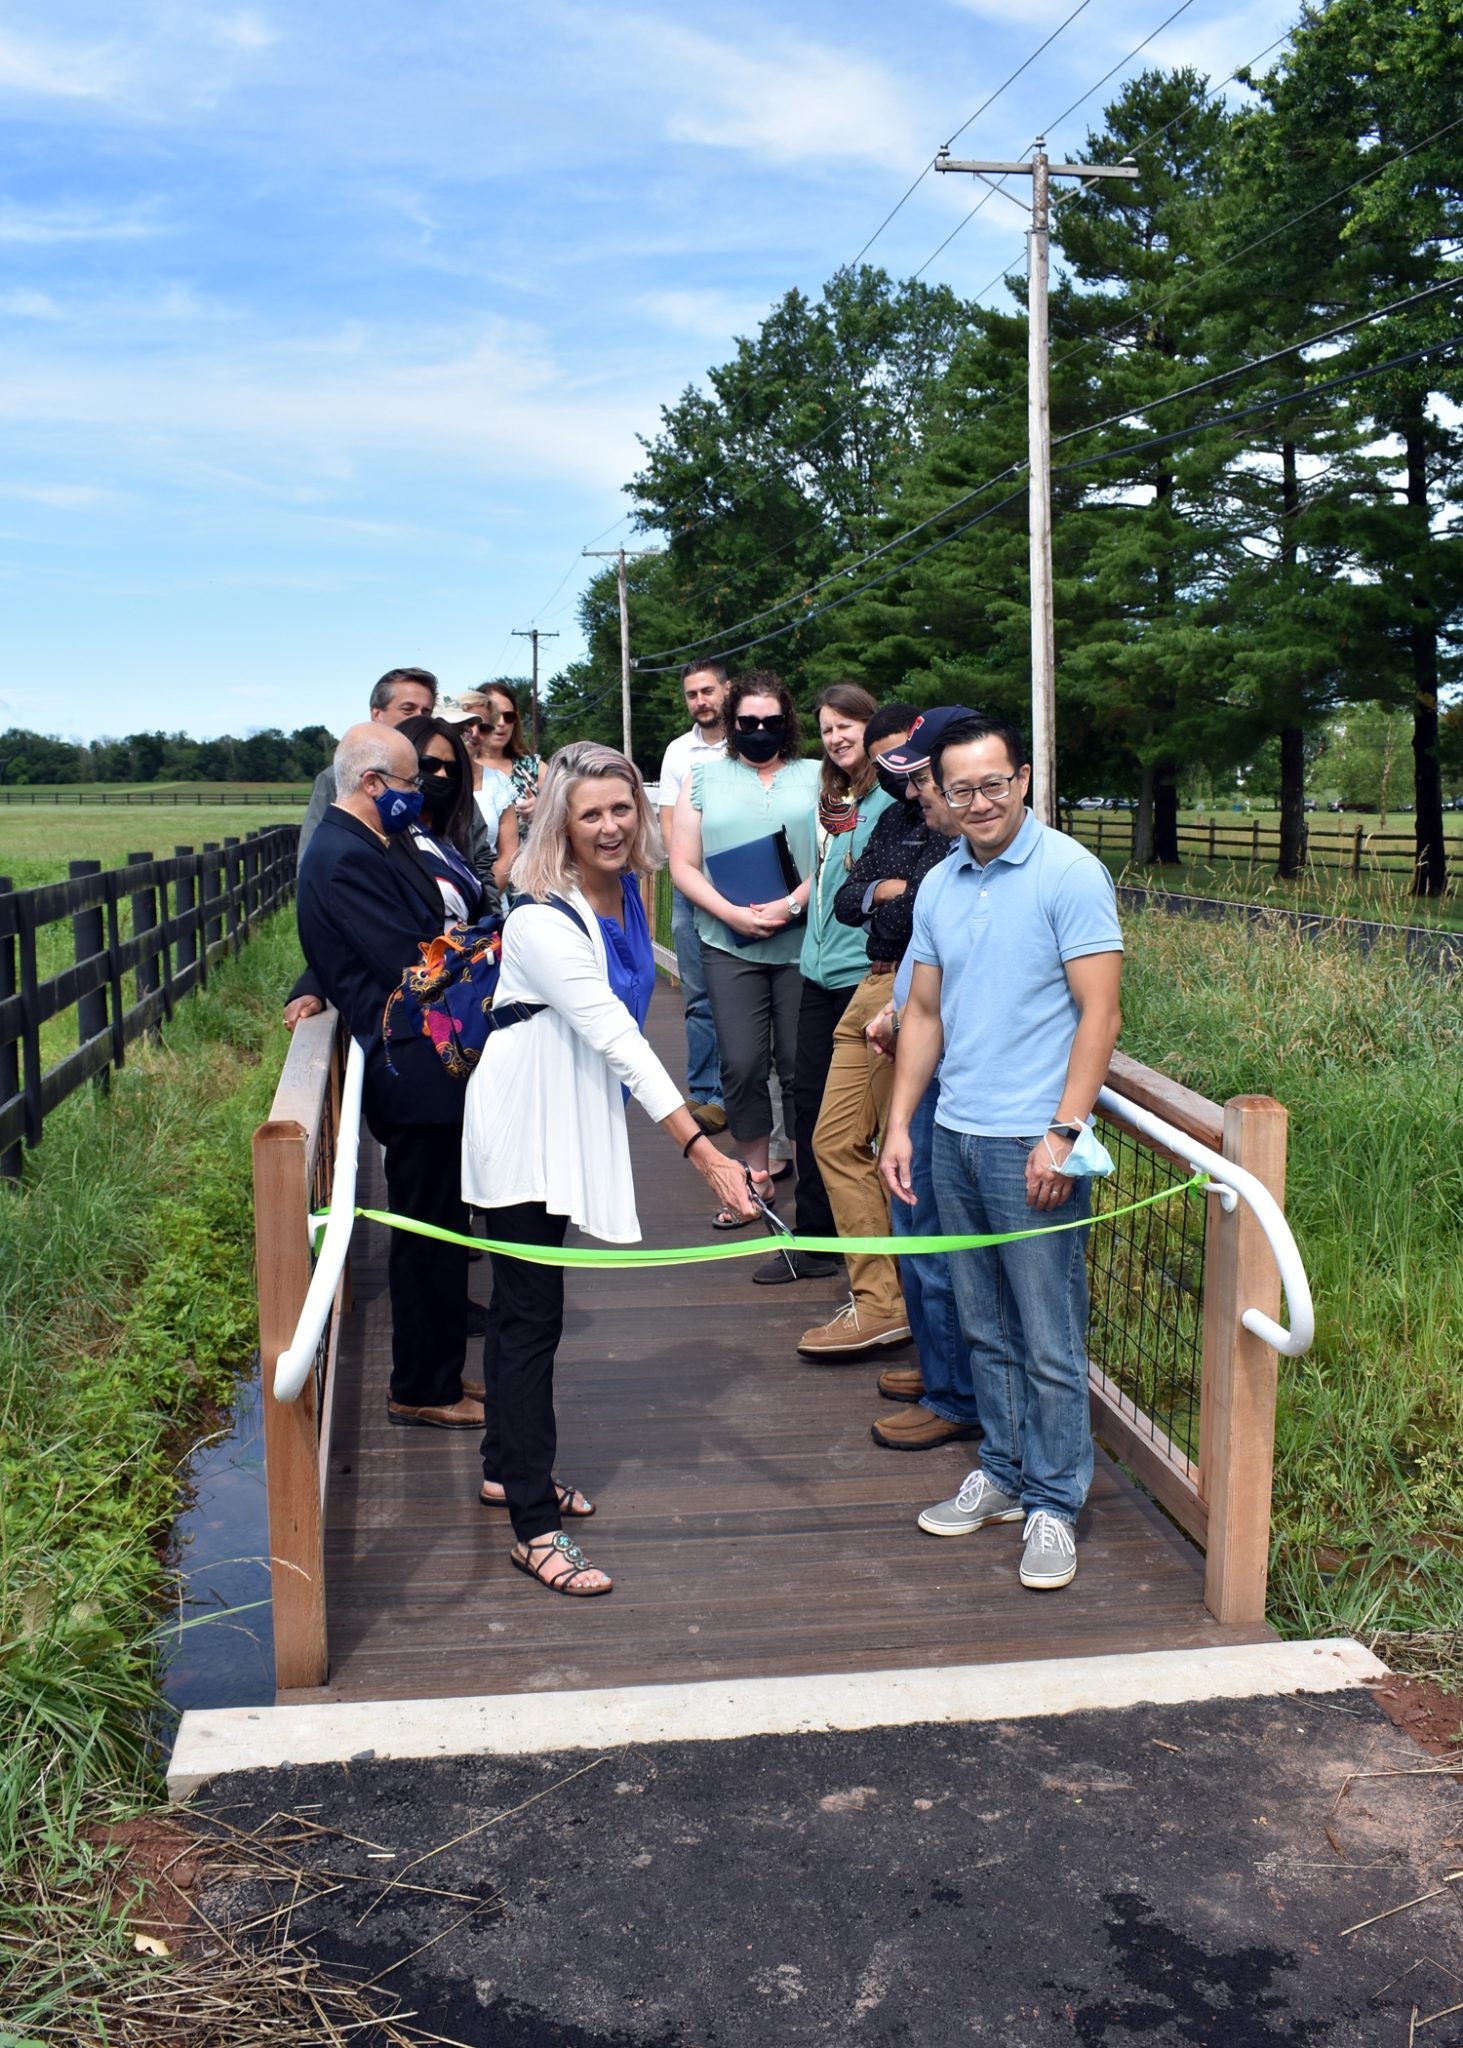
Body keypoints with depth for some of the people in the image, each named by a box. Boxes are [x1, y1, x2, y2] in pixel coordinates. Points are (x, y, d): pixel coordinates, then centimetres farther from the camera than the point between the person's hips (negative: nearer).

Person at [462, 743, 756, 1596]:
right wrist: (705, 1153, -33)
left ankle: (508, 1468, 33)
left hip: (572, 1123, 8)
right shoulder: (543, 919, -24)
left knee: (525, 1303, 19)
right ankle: (537, 1526, 2)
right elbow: (616, 1037, -30)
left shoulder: (626, 893, 1)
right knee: (532, 1317, -4)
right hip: (524, 1128, -8)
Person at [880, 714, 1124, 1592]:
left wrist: (1063, 1134, -17)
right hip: (955, 1135, 6)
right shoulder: (940, 886, 10)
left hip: (1033, 1144, -6)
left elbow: (1099, 1013, -12)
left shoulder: (1070, 874, -8)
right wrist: (900, 1124, 10)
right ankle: (1003, 1476, 30)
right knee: (985, 1329, 16)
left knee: (1050, 1341, 1)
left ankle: (1055, 1506, 14)